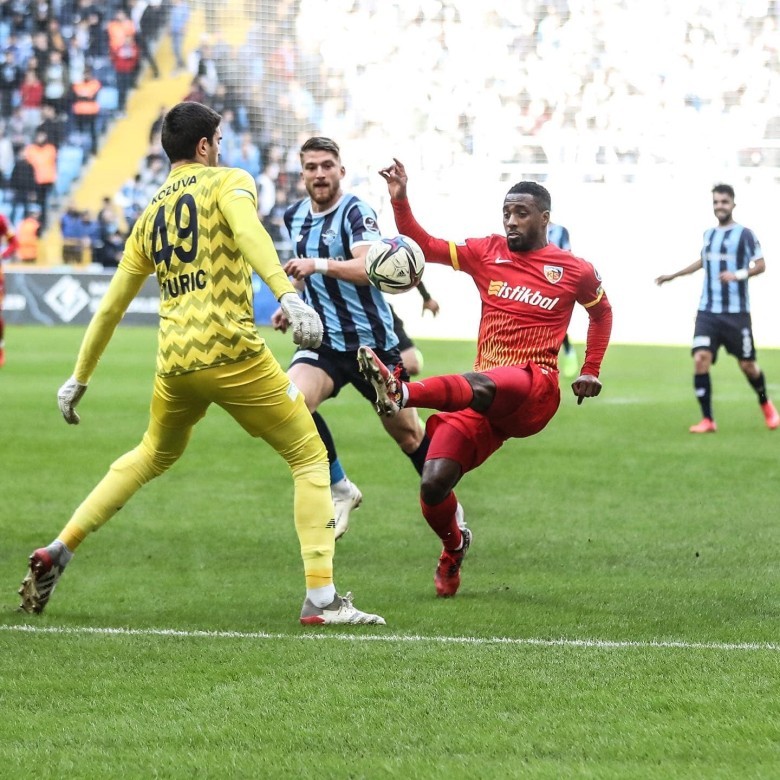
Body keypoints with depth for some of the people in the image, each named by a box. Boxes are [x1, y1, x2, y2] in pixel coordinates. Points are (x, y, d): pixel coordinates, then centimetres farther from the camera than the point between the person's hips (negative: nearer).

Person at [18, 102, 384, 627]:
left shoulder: (150, 215, 20)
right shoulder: (228, 182, 3)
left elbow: (111, 307, 24)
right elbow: (248, 231, -21)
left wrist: (80, 377, 32)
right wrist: (288, 295, -34)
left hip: (174, 366, 6)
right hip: (232, 353, -6)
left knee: (151, 457, 32)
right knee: (310, 457, 5)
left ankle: (58, 553, 27)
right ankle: (321, 598, -5)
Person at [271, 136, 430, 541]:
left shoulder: (356, 212, -14)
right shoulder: (295, 216, 7)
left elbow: (368, 267, -32)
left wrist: (320, 265, -45)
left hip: (372, 342, -4)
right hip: (323, 341, 4)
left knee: (407, 433, 6)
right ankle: (339, 490, -8)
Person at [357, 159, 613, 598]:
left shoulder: (576, 272, 7)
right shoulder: (486, 253, 12)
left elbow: (602, 312, 26)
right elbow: (424, 247, 9)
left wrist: (591, 372, 22)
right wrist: (400, 200, -5)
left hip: (534, 387, -4)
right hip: (484, 397, 4)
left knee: (481, 386, -41)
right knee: (434, 484, -12)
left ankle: (403, 393, -66)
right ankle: (454, 544, 20)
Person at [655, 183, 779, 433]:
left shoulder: (744, 234, -4)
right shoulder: (708, 234, 13)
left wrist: (739, 275, -25)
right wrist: (674, 275, 34)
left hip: (736, 312, -4)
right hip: (708, 311, 4)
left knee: (747, 364, 3)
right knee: (700, 359, -13)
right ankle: (707, 420, -6)